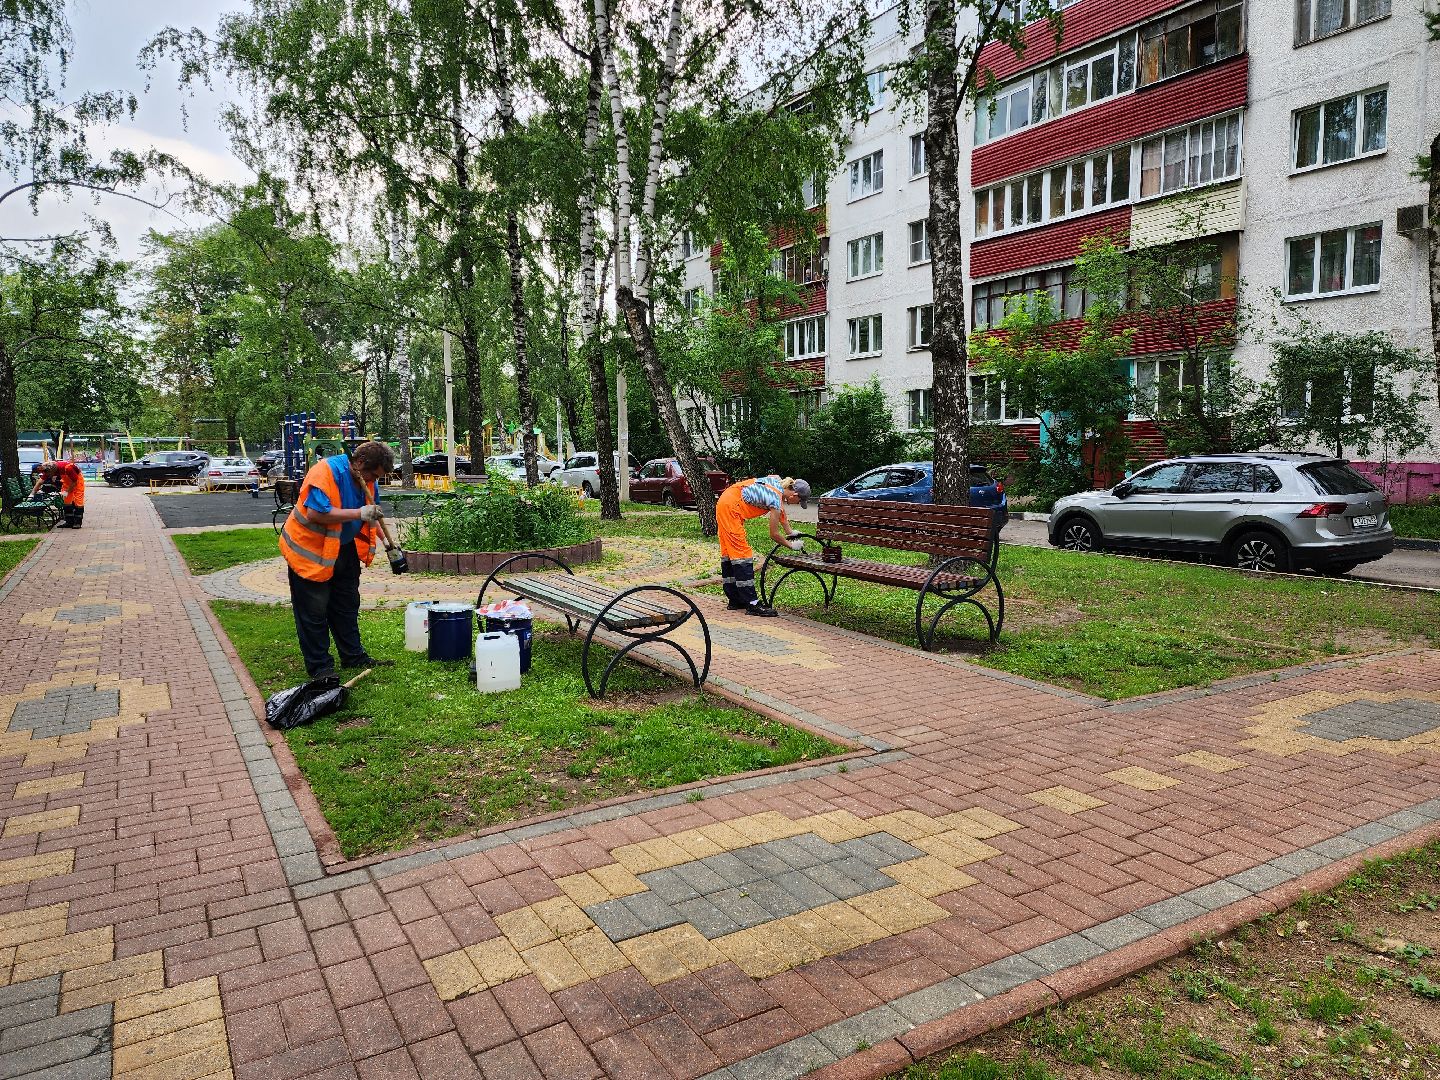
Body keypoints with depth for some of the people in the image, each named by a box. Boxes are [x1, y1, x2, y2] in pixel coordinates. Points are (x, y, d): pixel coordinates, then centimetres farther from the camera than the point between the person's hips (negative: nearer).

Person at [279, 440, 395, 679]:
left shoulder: (366, 481, 1)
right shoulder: (325, 472, -25)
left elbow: (373, 515, 18)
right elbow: (316, 513, -36)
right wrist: (358, 513, -36)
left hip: (343, 550, 8)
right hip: (311, 551, -8)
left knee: (347, 606, 16)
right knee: (314, 612, 0)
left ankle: (353, 656, 28)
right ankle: (319, 666, 9)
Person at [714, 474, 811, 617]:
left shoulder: (779, 484, 5)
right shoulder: (776, 500, -19)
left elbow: (781, 510, 22)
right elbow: (774, 534, -10)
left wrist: (790, 534, 25)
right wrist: (791, 545, 3)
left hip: (725, 502, 10)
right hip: (730, 508, -10)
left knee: (728, 552, 13)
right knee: (742, 554, -9)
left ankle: (735, 600, 22)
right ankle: (752, 604, -9)